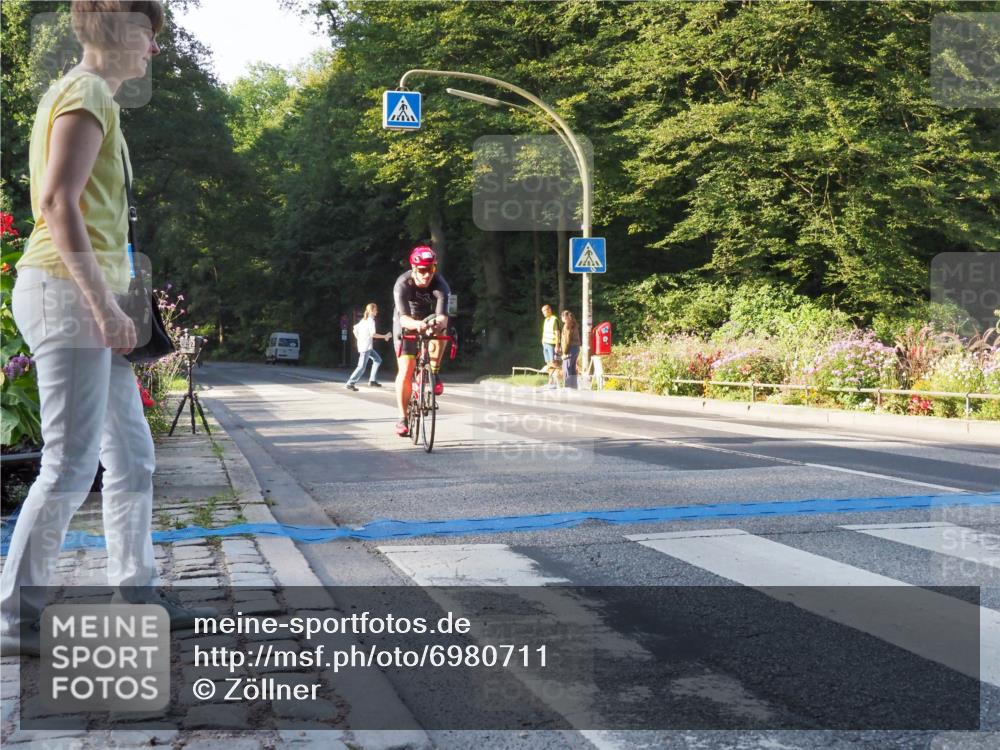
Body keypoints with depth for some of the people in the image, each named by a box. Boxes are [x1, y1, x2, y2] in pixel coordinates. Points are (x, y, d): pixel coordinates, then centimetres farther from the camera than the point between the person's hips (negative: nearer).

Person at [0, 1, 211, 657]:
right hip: (66, 292, -10)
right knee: (71, 466, -8)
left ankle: (137, 594, 20)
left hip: (85, 298, 10)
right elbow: (57, 203, -20)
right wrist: (104, 305, -21)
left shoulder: (89, 96, 21)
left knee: (132, 456, 12)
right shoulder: (87, 94, -9)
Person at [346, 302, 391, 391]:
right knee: (362, 367, -8)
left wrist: (359, 339, 19)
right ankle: (350, 383, -8)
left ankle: (372, 381, 14)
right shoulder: (371, 320, -12)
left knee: (378, 360, 16)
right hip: (366, 347, -10)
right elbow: (373, 334, -22)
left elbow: (355, 330, 15)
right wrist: (385, 336, -15)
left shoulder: (363, 320, 14)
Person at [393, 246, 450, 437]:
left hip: (429, 319, 1)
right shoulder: (403, 284, -31)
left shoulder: (440, 284, -29)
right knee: (405, 371, -11)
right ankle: (403, 417, 0)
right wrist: (416, 324, -65)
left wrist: (439, 323, -66)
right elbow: (404, 318, -43)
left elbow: (443, 316, -42)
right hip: (407, 324, -1)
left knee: (440, 329, -35)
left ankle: (434, 373, -17)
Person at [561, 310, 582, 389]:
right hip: (577, 347, 9)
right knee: (573, 369, 15)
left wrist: (564, 352, -14)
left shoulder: (567, 325, -12)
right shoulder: (575, 325, 15)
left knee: (567, 370, -7)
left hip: (571, 348, -9)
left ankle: (568, 388, -10)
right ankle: (574, 387, 18)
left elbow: (567, 340, -16)